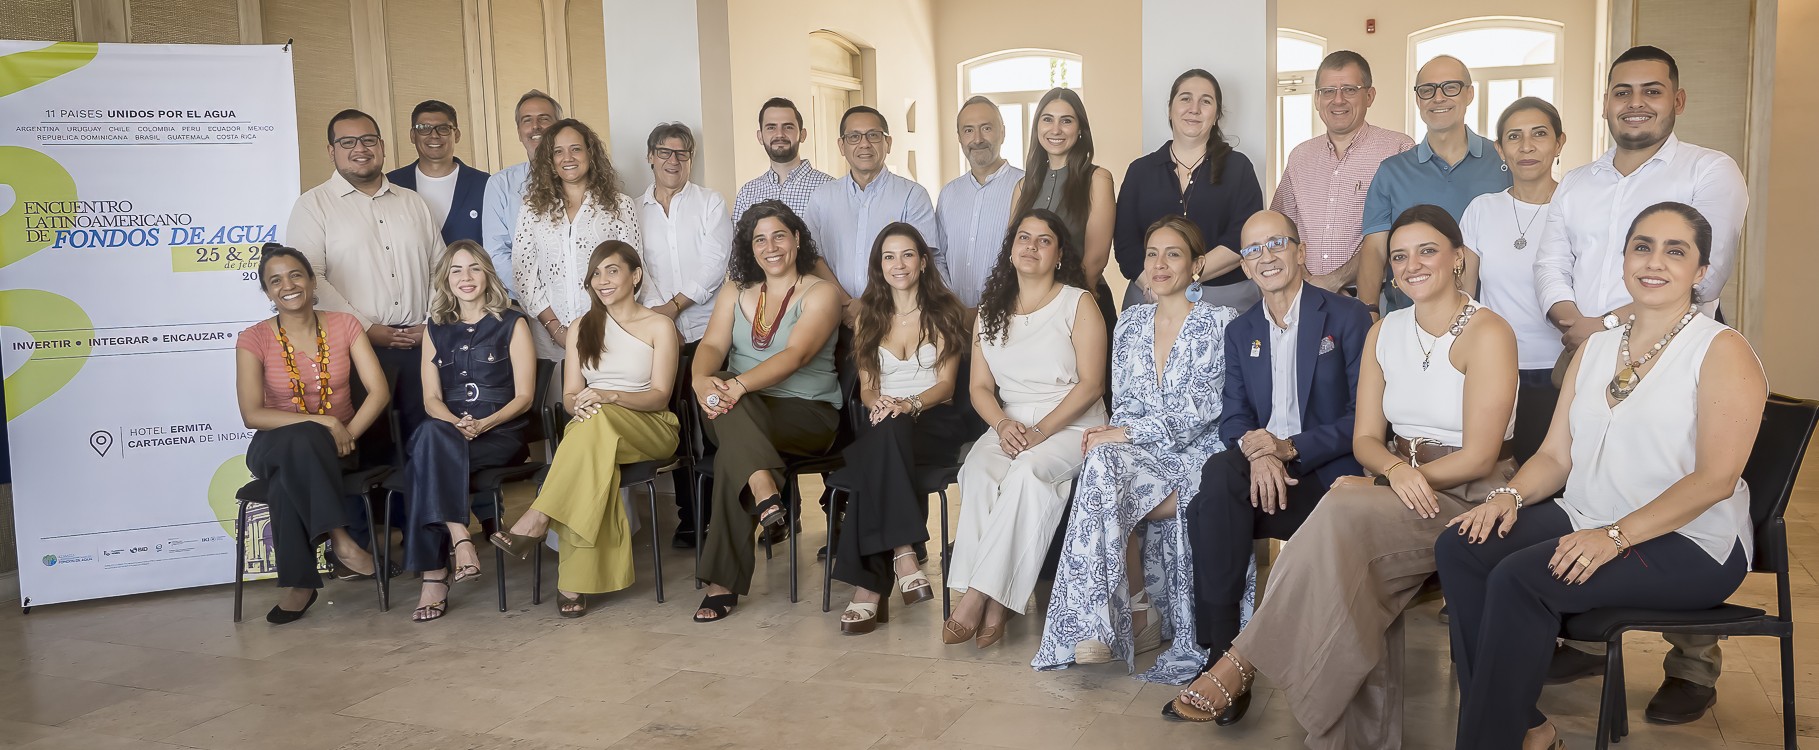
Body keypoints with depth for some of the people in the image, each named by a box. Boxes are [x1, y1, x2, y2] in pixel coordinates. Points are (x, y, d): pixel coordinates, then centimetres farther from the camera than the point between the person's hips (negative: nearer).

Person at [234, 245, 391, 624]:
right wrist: (321, 423, -24)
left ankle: (299, 583, -26)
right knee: (301, 440, -38)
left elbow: (379, 390, -6)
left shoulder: (344, 325, 0)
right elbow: (252, 415, -13)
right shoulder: (254, 339, -4)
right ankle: (339, 538, -35)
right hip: (277, 447, -1)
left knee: (286, 481, -34)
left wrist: (347, 435, -22)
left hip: (336, 448, 1)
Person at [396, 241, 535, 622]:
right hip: (447, 431, 3)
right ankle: (459, 538, -39)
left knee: (430, 448, -33)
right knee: (431, 435, -34)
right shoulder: (436, 330, 19)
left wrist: (483, 424, -16)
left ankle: (434, 576, -34)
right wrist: (456, 424, -13)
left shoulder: (512, 324, 9)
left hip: (501, 434, -3)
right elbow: (431, 399, 10)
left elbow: (524, 396, 1)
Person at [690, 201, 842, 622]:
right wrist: (702, 379, -25)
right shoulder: (736, 290, 14)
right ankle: (764, 489, -42)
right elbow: (712, 345, 0)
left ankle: (722, 582, -28)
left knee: (730, 457, -32)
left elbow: (796, 355, -19)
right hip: (742, 413, 4)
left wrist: (739, 386, -34)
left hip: (807, 414, -4)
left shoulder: (820, 293, -2)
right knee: (717, 387, -32)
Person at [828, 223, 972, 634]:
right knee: (883, 430, -37)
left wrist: (910, 404, -21)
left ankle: (870, 585, -42)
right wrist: (877, 403, -12)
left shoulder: (944, 312, 8)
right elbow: (866, 388, 13)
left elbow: (945, 384, 0)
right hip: (883, 426, 2)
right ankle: (903, 555, -43)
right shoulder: (868, 318, 18)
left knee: (890, 432, -38)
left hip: (935, 421, -2)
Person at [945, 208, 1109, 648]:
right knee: (977, 473, -30)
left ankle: (978, 595, -30)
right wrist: (1004, 424, -11)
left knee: (1027, 473, -35)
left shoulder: (1078, 303, 3)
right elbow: (980, 387, 11)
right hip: (1008, 426, 3)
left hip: (1071, 427, -3)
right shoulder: (989, 310, 16)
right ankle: (995, 605, -30)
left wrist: (1041, 431, -17)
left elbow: (1091, 384, -5)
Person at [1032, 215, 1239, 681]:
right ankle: (1139, 615, -20)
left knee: (1103, 468, -32)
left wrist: (1125, 433, -17)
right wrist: (1108, 436, -8)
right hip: (1138, 455, 5)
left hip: (1194, 456, -5)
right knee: (1103, 462, -31)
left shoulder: (1219, 324, -2)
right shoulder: (1130, 324, 15)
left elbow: (1200, 411, -11)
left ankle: (1120, 616, -21)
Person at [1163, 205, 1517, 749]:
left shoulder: (1487, 333, -8)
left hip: (1469, 496, -5)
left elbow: (1478, 457, -14)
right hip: (1400, 492, 5)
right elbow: (1365, 438, 7)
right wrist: (1397, 470, -16)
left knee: (1341, 518, -33)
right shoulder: (1384, 332, 12)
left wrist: (1396, 479, -14)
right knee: (1347, 546, -31)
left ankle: (1240, 666, -28)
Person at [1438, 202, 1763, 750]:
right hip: (1585, 521, 7)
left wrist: (1616, 536, -25)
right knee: (1460, 545, -19)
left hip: (1689, 545, -6)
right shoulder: (1595, 348, 15)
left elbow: (1716, 478, -16)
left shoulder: (1722, 351, -5)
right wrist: (1511, 495, -9)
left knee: (1519, 577, -30)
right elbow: (1556, 454, 13)